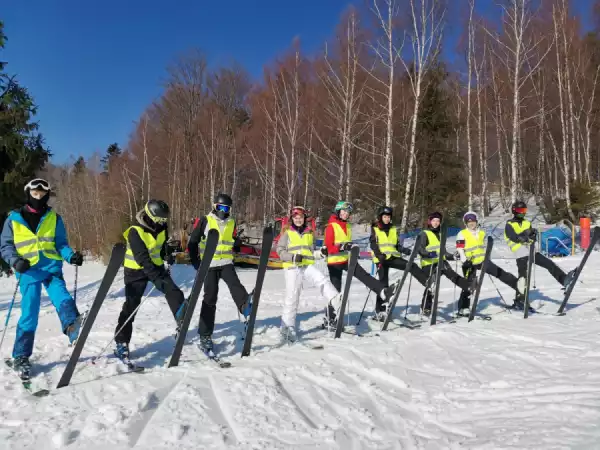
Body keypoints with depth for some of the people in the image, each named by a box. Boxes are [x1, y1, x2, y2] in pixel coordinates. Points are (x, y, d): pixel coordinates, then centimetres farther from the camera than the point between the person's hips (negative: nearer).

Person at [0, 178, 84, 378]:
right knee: (29, 314, 0)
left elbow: (61, 244, 8)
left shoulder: (54, 218, 9)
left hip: (51, 268, 1)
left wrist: (71, 256, -14)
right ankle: (20, 357, 14)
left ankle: (71, 325, -53)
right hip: (29, 272, -1)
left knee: (61, 296, -27)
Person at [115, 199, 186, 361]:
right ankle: (121, 343, 4)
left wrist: (168, 254, 1)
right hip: (136, 270, -5)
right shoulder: (135, 231, -25)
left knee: (174, 292, -10)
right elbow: (142, 258, -32)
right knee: (131, 305, -4)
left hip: (156, 267, 6)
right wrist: (157, 277, -38)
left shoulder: (161, 226, -4)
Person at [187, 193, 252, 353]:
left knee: (234, 283, -27)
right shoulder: (205, 221, -1)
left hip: (226, 263, 3)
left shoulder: (232, 223, 11)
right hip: (209, 264, -3)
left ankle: (245, 305, -51)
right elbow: (193, 242, 2)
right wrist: (195, 261, -2)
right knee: (210, 298, -3)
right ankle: (205, 335, 5)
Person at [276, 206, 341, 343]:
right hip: (292, 268, -3)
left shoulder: (310, 232, 16)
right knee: (291, 297, -1)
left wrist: (317, 253, -2)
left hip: (308, 265, 3)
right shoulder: (287, 233, 5)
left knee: (322, 280, -26)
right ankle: (287, 328, 9)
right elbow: (280, 251, 0)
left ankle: (336, 302, -42)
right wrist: (293, 257, -17)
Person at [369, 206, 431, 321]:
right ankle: (380, 310, 2)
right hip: (382, 259, -4)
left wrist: (404, 250, -2)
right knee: (383, 283, -4)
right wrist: (379, 254, -23)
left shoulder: (393, 229, 18)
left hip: (393, 257, 4)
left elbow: (397, 245, 18)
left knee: (412, 266, -17)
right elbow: (373, 244, -6)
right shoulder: (375, 229, 5)